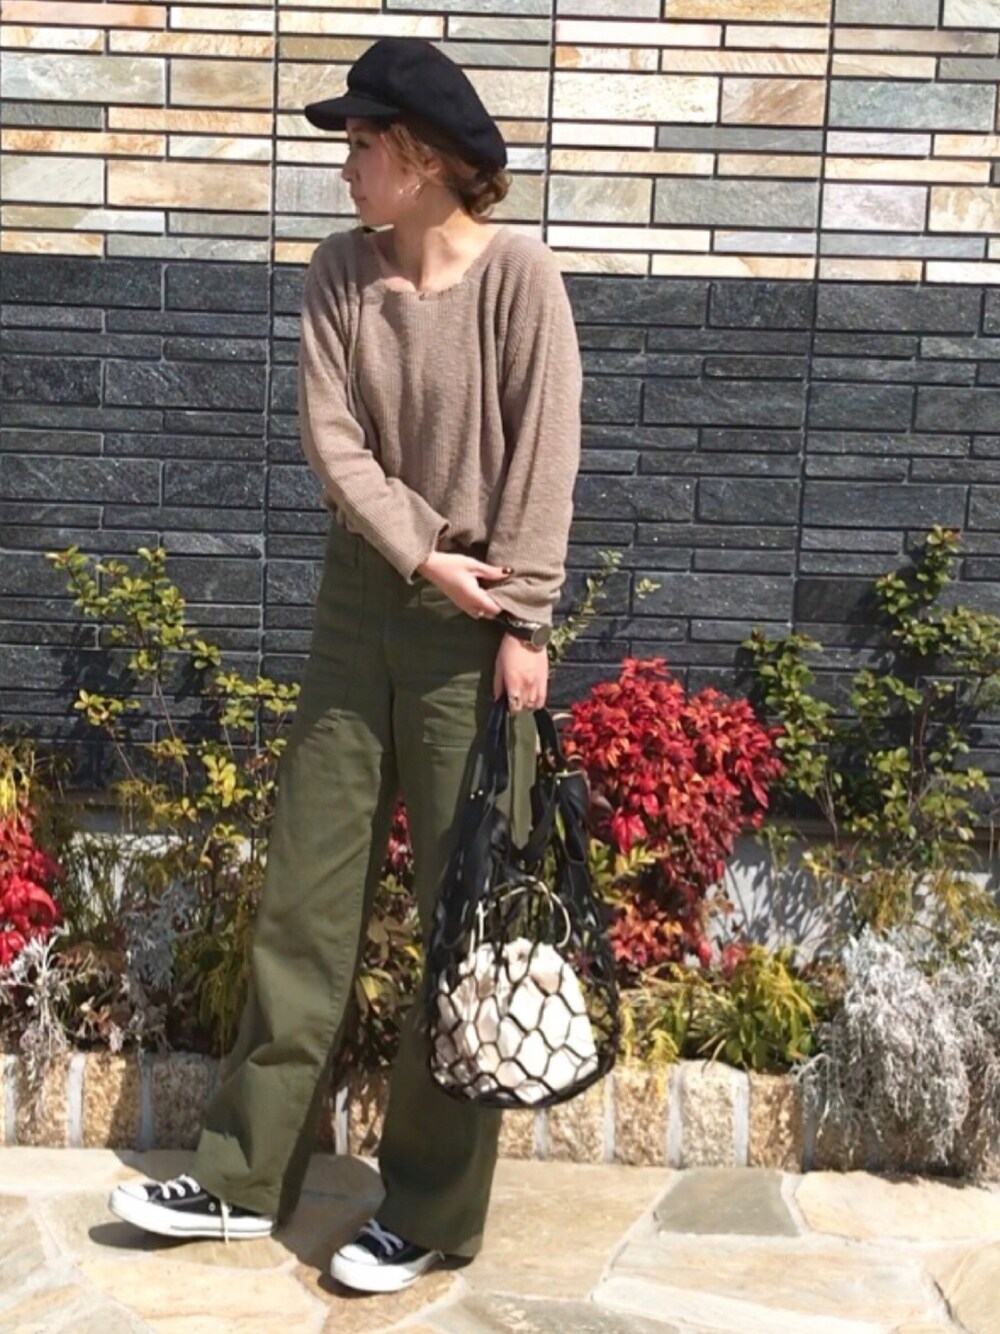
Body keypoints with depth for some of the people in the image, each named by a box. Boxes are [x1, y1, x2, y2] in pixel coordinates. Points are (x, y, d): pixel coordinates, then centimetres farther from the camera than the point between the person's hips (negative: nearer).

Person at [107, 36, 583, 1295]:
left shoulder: (517, 272, -9)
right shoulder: (341, 270, 4)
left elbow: (544, 458, -12)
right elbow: (331, 437, -4)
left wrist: (524, 622, -16)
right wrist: (421, 553, -15)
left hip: (475, 617, -5)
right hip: (362, 595, 5)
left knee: (469, 904, 2)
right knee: (306, 887, 8)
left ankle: (433, 1206, 15)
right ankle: (247, 1170, 21)